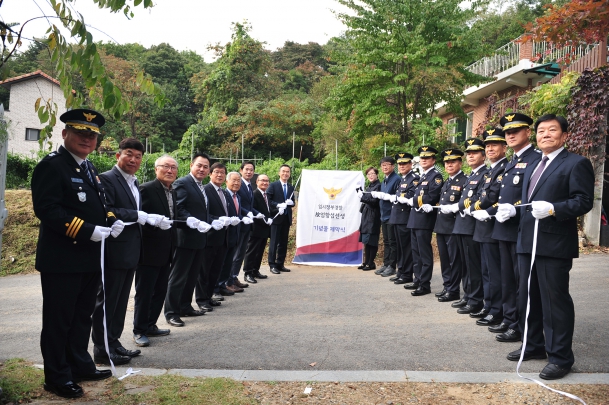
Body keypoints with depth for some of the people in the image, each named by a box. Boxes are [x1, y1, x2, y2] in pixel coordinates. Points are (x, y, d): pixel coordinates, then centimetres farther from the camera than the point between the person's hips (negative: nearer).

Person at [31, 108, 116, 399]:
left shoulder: (89, 168, 14)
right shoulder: (51, 165, -12)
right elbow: (47, 209, -22)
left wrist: (111, 221, 1)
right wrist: (88, 231, -24)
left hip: (90, 258, 9)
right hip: (62, 259, -9)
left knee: (82, 316, 19)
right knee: (58, 320, 5)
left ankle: (80, 366, 33)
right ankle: (57, 377, 19)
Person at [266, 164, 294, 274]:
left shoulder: (291, 188, 14)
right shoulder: (273, 185, -2)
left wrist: (291, 203, -6)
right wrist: (278, 205, -20)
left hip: (287, 218, 5)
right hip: (276, 217, -5)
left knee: (283, 243, 9)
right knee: (274, 242, -2)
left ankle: (280, 264, 18)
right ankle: (272, 265, 4)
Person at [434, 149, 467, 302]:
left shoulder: (465, 181, -7)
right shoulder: (446, 182, 19)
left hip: (454, 225, -8)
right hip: (441, 225, 8)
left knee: (454, 259, 0)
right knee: (444, 259, 14)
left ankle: (453, 291, 7)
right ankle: (447, 287, 23)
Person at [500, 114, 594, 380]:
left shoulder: (576, 163, -5)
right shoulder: (532, 167, 20)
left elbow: (583, 201, -14)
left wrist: (552, 209, -28)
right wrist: (514, 209, 5)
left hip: (554, 244, -8)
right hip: (528, 242, 8)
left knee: (555, 301, -1)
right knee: (526, 297, 15)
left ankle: (560, 358, 12)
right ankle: (533, 345, 31)